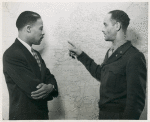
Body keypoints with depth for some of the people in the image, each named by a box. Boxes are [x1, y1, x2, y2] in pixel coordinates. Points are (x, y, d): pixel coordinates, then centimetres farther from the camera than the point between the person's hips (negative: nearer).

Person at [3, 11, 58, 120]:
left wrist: (50, 87, -15)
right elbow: (34, 89, -24)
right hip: (24, 116, -8)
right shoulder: (12, 55, -18)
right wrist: (50, 88, -5)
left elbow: (49, 77, 7)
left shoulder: (35, 53, 11)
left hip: (42, 114, 8)